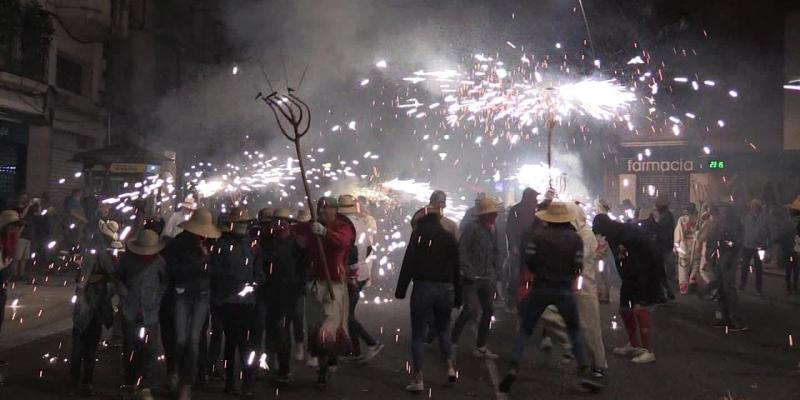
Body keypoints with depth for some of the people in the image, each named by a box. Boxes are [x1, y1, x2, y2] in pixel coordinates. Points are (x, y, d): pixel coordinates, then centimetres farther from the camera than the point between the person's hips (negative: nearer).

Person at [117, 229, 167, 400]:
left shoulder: (159, 261, -4)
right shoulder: (126, 258, -1)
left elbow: (166, 282, 8)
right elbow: (118, 279, 11)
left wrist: (156, 300, -1)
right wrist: (125, 296, -1)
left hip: (150, 313, -1)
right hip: (130, 312, 1)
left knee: (150, 350, -5)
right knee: (131, 349, 8)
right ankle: (131, 383, 23)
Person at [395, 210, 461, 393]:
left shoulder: (418, 234, 2)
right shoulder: (449, 236, 12)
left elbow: (408, 262, -7)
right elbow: (456, 268, 13)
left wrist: (401, 289, -5)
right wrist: (458, 296, 16)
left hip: (423, 287, -4)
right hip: (446, 288, 4)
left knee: (418, 334, 4)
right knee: (443, 330, 22)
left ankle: (418, 379, 2)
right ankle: (451, 368, 9)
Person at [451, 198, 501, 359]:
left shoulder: (492, 231, 12)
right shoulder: (472, 228, -11)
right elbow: (461, 251, -16)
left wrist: (496, 272, 9)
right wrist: (468, 273, -19)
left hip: (486, 278, 8)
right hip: (471, 278, -8)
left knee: (488, 311, 9)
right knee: (471, 309, -13)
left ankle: (480, 347, 21)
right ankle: (452, 341, 4)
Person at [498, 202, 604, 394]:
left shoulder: (538, 233, -4)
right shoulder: (575, 237, -2)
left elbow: (529, 259, -8)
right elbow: (578, 266, -5)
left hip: (540, 287, 0)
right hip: (565, 289, 0)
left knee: (525, 329, 8)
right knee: (575, 330, 17)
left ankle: (513, 368, -6)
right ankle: (585, 372, 8)